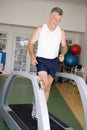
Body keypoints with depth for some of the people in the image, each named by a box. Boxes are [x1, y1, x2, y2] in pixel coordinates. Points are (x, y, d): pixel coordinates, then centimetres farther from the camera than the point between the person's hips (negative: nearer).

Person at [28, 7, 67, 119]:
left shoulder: (61, 32, 1)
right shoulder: (40, 29, -5)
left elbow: (64, 46, 10)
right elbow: (31, 43, -3)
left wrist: (62, 54, -12)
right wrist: (32, 56, -20)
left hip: (53, 61, 4)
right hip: (41, 60, -3)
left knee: (48, 87, 8)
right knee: (44, 84, -20)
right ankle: (36, 106, 1)